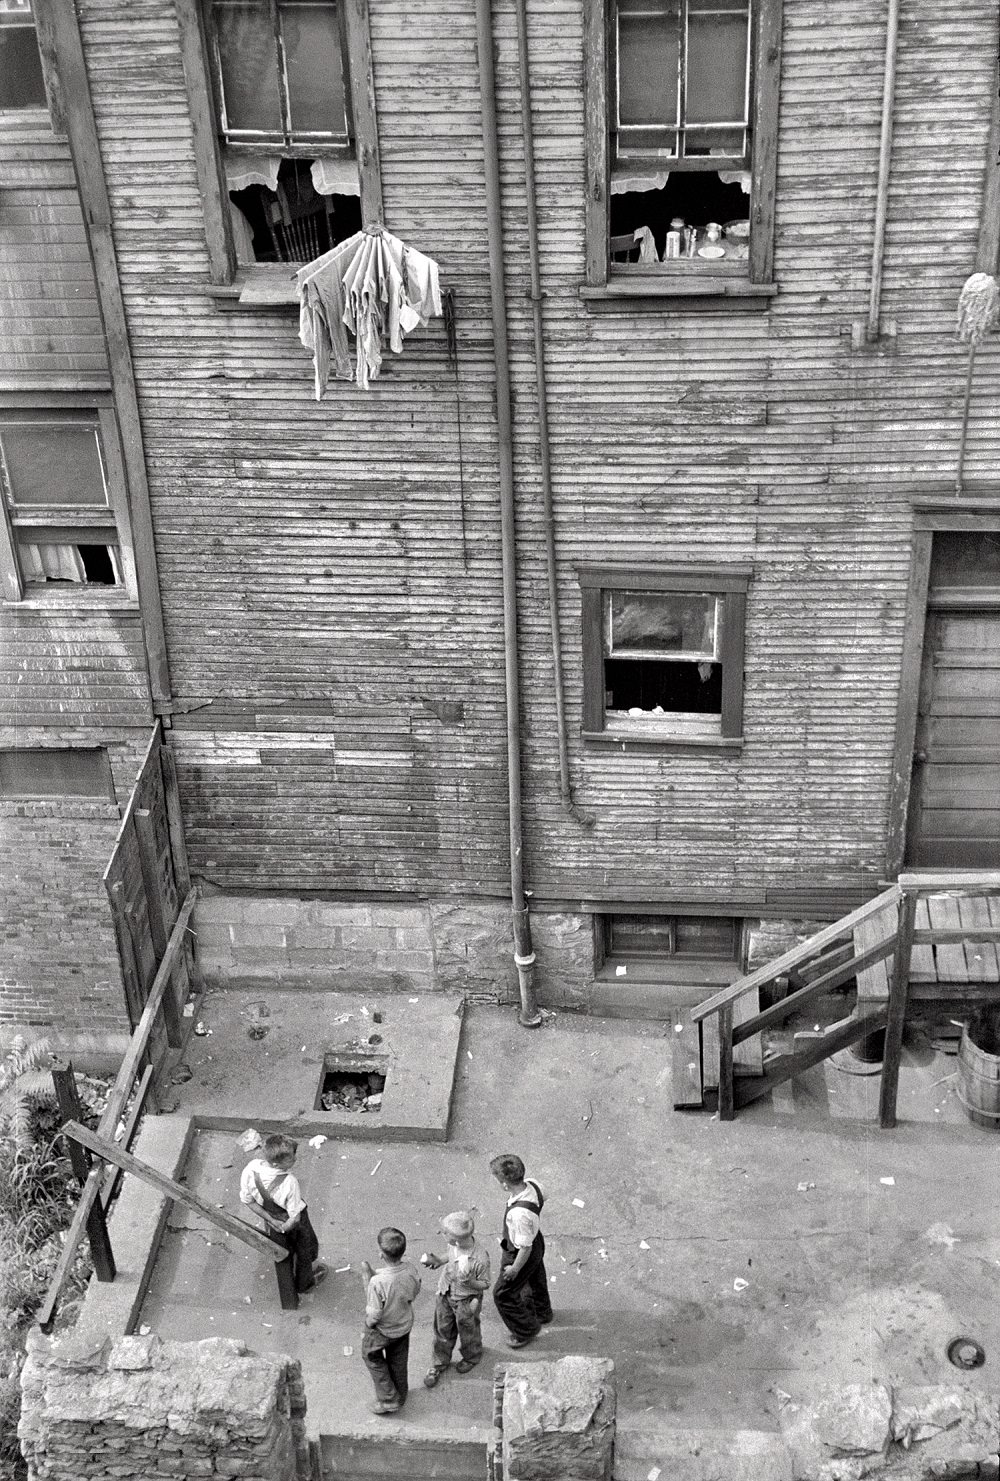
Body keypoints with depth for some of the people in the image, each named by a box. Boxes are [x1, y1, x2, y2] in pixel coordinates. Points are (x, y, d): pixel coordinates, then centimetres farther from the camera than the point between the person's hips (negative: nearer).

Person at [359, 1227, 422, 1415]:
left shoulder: (378, 1282, -40)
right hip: (404, 1325, 5)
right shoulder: (411, 1270, -23)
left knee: (372, 1357, 26)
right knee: (398, 1361, 30)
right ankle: (400, 1396, 51)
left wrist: (366, 1278, -23)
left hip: (382, 1330, -5)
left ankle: (388, 1399, 32)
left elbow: (374, 1315, -28)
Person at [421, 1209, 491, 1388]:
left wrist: (470, 1282, -37)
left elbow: (485, 1284, -20)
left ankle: (471, 1357, 53)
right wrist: (440, 1262, 0)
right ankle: (440, 1362, 46)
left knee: (467, 1331, 23)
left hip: (466, 1300, -5)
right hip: (445, 1293, 5)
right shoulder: (453, 1244, -20)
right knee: (443, 1330, 21)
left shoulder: (480, 1259, -37)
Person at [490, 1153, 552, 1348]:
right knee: (535, 1279, 34)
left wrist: (515, 1268, -14)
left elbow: (525, 1247, -32)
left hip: (521, 1254, -8)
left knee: (503, 1295, 16)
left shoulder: (520, 1214, -45)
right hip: (536, 1241, 8)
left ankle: (526, 1330, 40)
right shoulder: (533, 1184, -23)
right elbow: (542, 1198, 2)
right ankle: (542, 1313, 62)